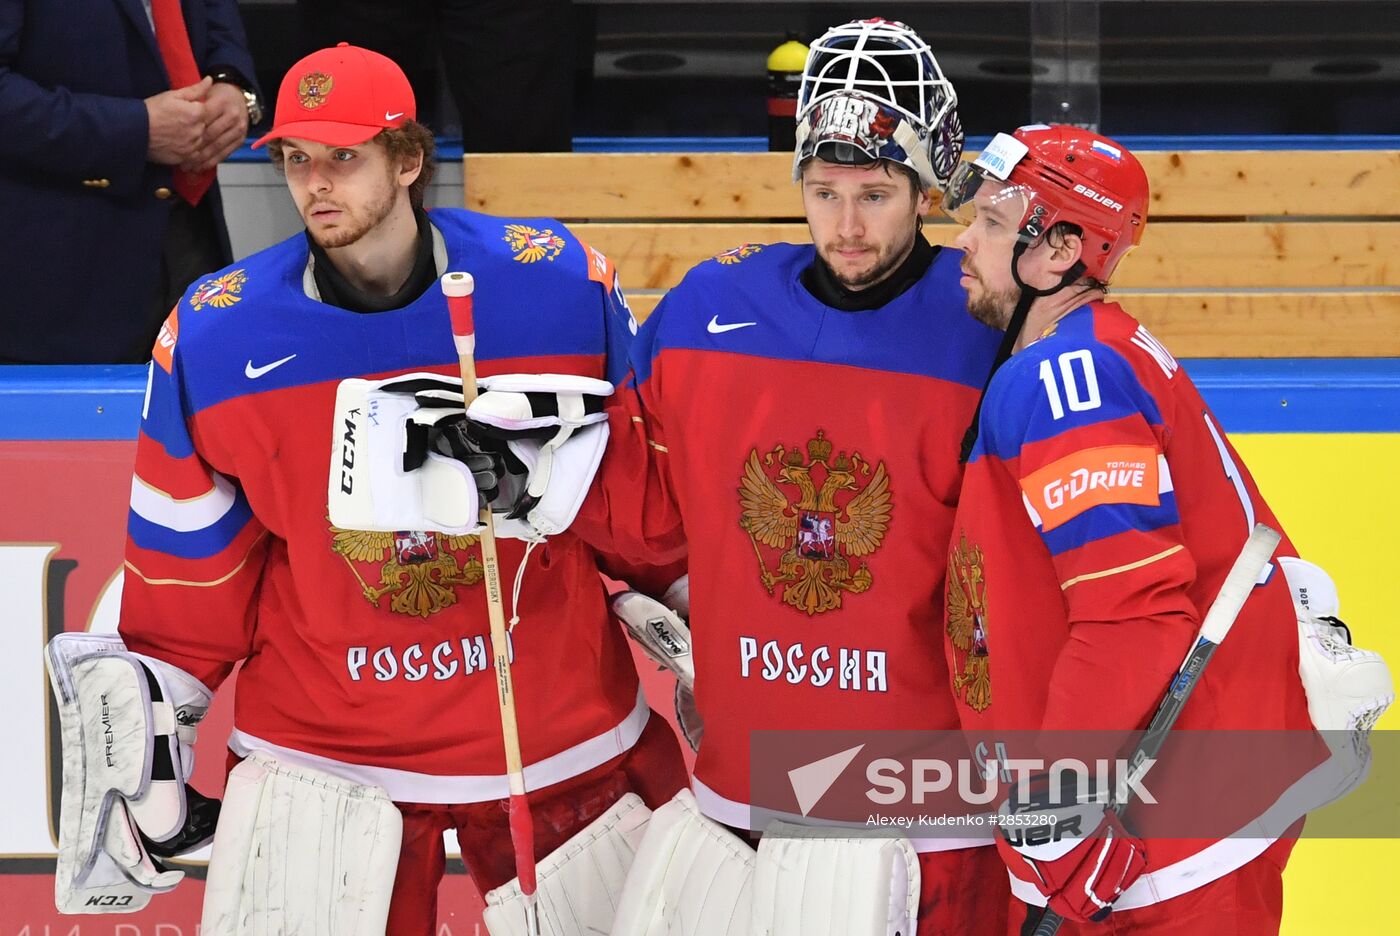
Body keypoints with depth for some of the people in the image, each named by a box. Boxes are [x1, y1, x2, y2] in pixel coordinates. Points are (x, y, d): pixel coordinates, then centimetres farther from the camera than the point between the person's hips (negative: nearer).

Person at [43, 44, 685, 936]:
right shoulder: (211, 333, -7)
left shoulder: (562, 283, -10)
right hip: (318, 750, 0)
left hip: (562, 725, 0)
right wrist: (150, 723, 4)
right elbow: (191, 552, 3)